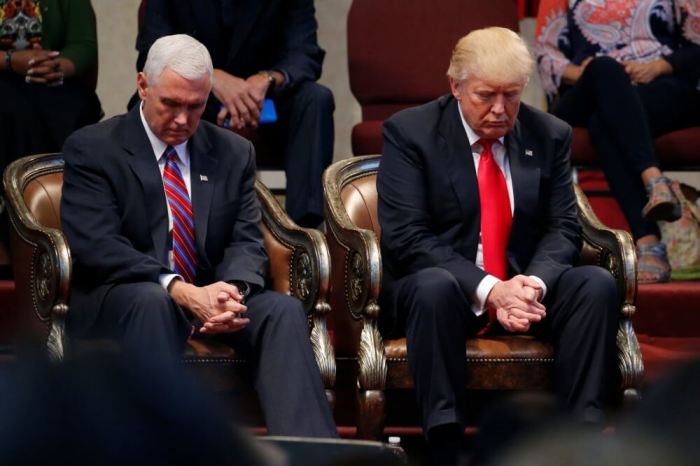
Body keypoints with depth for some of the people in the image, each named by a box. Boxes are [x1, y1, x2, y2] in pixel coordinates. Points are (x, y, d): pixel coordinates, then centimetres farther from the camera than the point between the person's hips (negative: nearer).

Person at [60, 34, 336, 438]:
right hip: (121, 300, -4)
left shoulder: (234, 153, 13)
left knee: (283, 309, -24)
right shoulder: (92, 148, -1)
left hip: (210, 297, 4)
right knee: (151, 301, -37)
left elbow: (247, 241, 5)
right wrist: (182, 292, -27)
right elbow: (97, 245, -13)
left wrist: (233, 291, -20)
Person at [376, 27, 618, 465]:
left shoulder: (551, 135, 5)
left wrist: (534, 282, -22)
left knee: (597, 283, -24)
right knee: (435, 286, -38)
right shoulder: (410, 132, -7)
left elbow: (563, 228, 2)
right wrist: (487, 290, -26)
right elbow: (406, 237, -15)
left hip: (525, 287, 4)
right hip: (440, 290, -3)